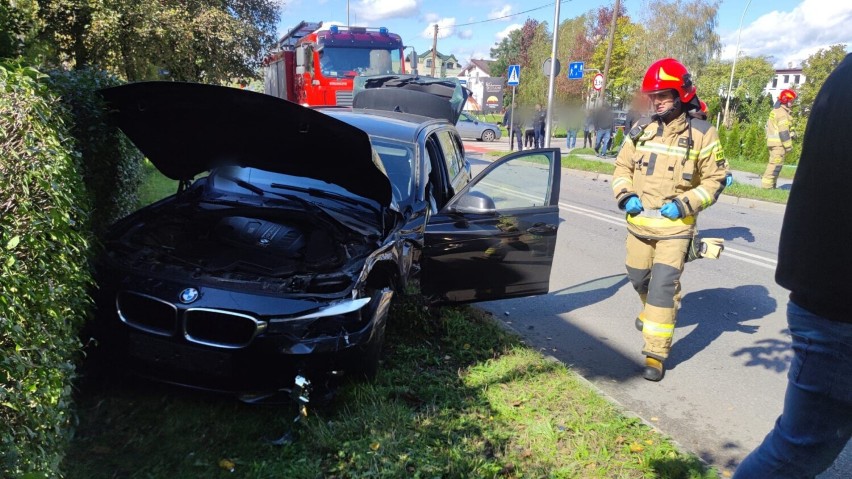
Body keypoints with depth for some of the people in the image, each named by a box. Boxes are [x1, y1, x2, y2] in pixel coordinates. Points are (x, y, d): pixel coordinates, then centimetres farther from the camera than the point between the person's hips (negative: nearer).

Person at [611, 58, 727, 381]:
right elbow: (622, 167, 12)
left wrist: (685, 204, -16)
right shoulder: (641, 129, 4)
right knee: (638, 278, 19)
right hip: (638, 223, 5)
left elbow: (714, 179, -2)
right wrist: (625, 196, -5)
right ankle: (652, 312, 52)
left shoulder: (701, 134, -7)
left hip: (675, 226, -5)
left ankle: (656, 354, -5)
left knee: (664, 286, -12)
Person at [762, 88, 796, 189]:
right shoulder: (782, 112, -13)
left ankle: (771, 184, 20)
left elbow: (768, 126, 22)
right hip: (779, 143, -10)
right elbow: (783, 131, -18)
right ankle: (766, 185, -11)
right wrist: (788, 145, -14)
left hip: (772, 141, 10)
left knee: (773, 163, 15)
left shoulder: (775, 110, 18)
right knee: (776, 164, -9)